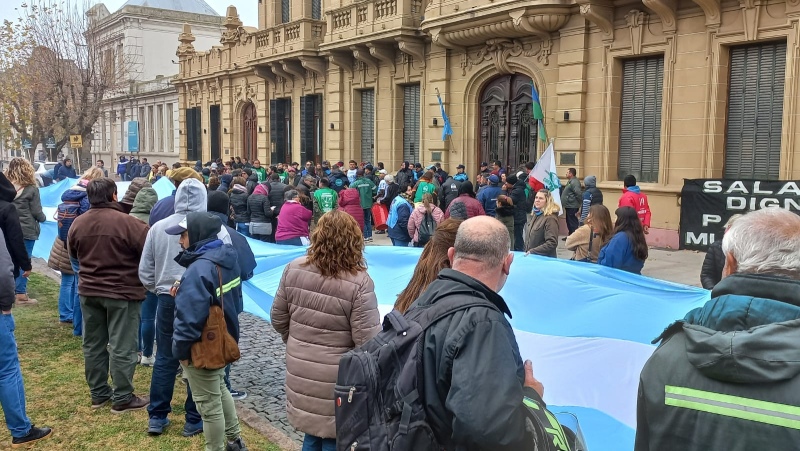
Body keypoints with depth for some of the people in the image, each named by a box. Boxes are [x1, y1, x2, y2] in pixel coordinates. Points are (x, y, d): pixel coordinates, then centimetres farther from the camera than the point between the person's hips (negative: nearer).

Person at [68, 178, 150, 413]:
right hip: (123, 292, -6)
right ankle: (122, 399, 9)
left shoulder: (77, 223, 0)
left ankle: (98, 393, 26)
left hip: (88, 291, 6)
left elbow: (73, 254, 16)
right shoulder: (127, 222, -20)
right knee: (122, 347, 2)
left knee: (93, 344, 16)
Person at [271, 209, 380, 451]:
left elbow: (278, 319, 4)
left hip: (300, 371, 4)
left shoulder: (294, 269, -7)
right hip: (336, 379, -4)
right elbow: (368, 343, -19)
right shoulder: (359, 282, -21)